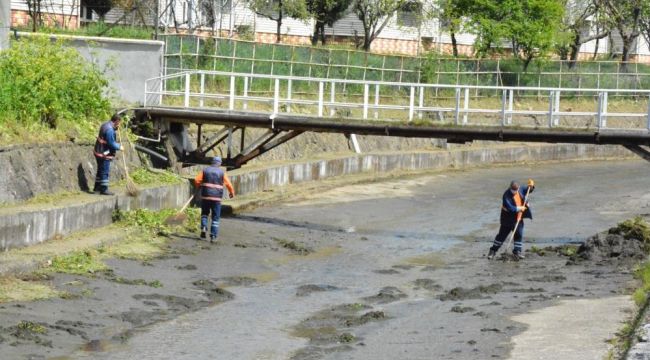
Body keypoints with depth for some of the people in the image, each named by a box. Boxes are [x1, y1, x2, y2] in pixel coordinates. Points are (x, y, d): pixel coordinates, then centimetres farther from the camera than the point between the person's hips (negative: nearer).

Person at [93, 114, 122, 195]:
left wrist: (116, 128, 14)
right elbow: (111, 143, -23)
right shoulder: (109, 130, -23)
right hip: (104, 154, -10)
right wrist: (119, 147, -7)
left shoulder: (106, 125, 10)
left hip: (99, 151, 10)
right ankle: (104, 189, 1)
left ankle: (97, 188, 25)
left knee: (100, 170, 18)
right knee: (105, 171, -3)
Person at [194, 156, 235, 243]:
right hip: (217, 198, -1)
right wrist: (232, 193, 17)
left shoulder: (205, 170, 4)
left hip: (205, 196, 1)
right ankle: (213, 236, -1)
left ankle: (204, 227, -2)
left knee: (205, 213, 22)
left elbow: (197, 180, -6)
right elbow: (228, 184, -1)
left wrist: (198, 187, 16)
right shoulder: (222, 172, 1)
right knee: (215, 217, 6)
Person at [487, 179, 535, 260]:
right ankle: (493, 251, 14)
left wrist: (531, 186, -10)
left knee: (519, 234, 1)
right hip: (508, 219, -5)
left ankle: (517, 251, 10)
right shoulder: (506, 195, -24)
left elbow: (528, 190, 11)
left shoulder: (520, 189, -6)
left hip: (518, 218, 5)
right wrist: (519, 208, -23)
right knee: (502, 234, 3)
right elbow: (510, 208, -30)